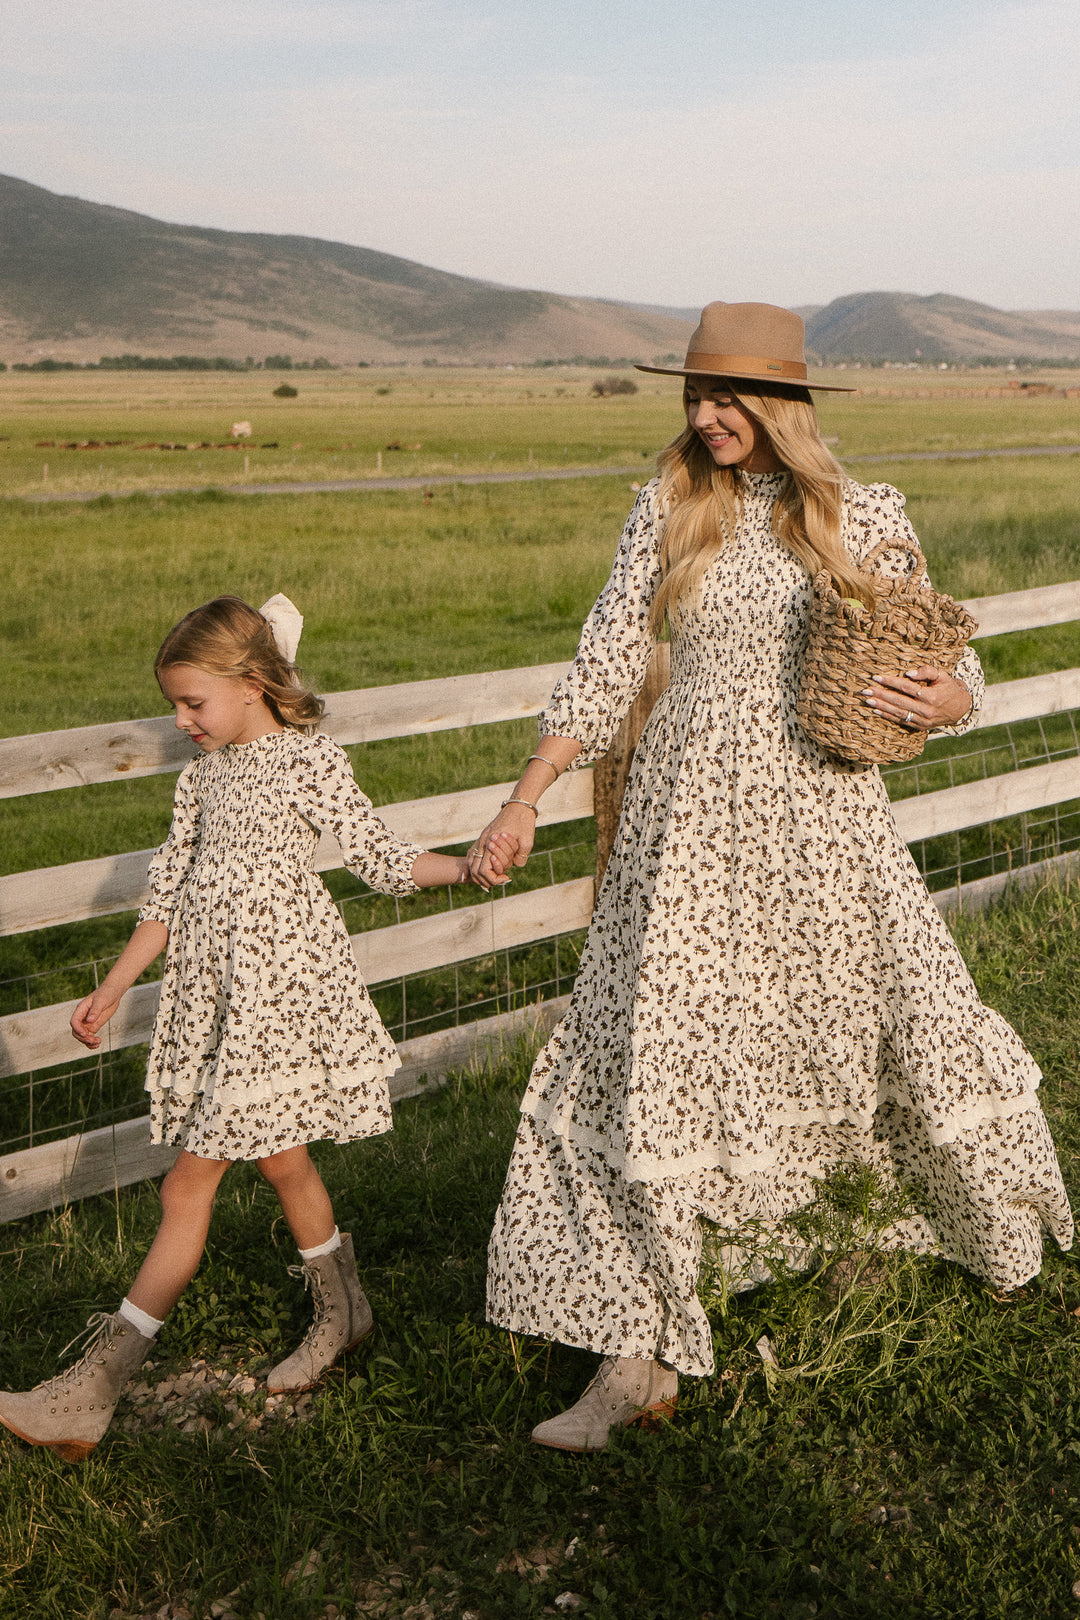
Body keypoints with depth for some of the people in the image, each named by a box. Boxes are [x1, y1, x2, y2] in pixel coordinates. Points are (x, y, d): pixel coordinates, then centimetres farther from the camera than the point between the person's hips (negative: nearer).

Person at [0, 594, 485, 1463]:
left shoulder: (309, 760, -7)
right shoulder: (204, 772, 13)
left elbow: (382, 858, -4)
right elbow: (171, 891, 16)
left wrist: (465, 865, -18)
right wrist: (113, 989, 16)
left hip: (278, 984, -7)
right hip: (215, 988, 7)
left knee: (192, 1179, -7)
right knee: (279, 1156, 13)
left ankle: (96, 1381, -5)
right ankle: (341, 1311, 33)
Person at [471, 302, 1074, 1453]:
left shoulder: (865, 516, 1)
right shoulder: (667, 508, 3)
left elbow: (943, 660, 9)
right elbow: (606, 666, 2)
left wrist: (950, 699, -15)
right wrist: (525, 801, -3)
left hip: (822, 818, 0)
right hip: (691, 819, 1)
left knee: (922, 1025, 11)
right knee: (647, 1068, -2)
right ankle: (638, 1358, 10)